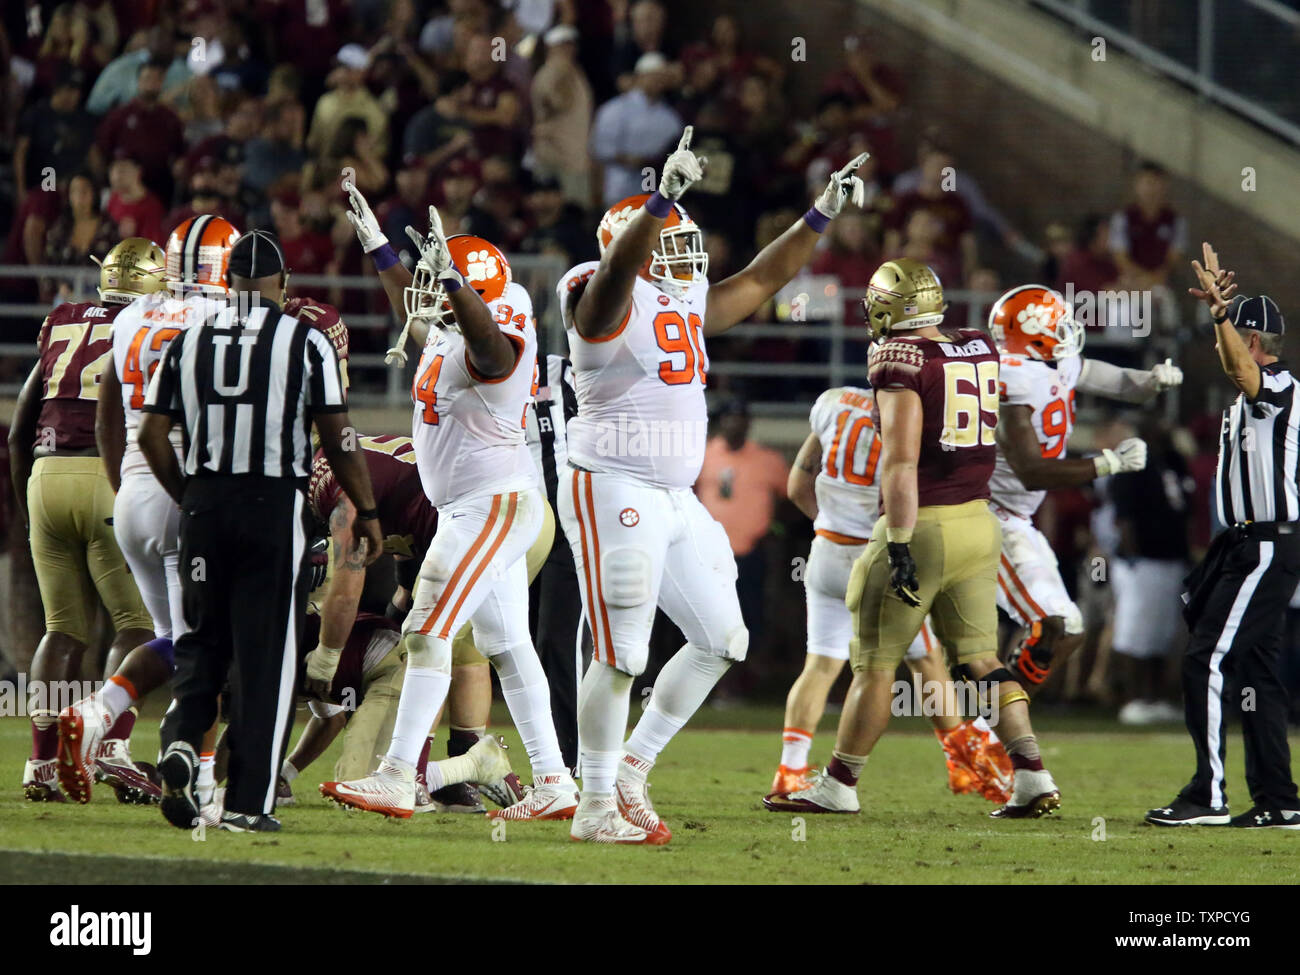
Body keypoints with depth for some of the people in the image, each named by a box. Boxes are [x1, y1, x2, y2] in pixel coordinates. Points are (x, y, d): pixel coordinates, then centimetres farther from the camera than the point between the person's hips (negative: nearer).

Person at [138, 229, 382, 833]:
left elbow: (152, 436, 6)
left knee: (204, 641, 16)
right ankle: (248, 803, 0)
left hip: (205, 505, 3)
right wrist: (367, 512, 8)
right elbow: (337, 440, -3)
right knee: (265, 656, 2)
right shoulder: (306, 344, -3)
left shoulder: (189, 343, 6)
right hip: (275, 507, -3)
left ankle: (181, 741, -11)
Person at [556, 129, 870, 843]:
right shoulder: (607, 301, -12)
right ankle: (597, 806, 3)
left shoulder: (688, 307, 13)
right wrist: (663, 199, -49)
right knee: (621, 657, -7)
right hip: (614, 494, -9)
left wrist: (821, 214, 22)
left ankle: (630, 767, 19)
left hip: (675, 502, 9)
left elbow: (762, 280, 25)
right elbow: (619, 263, -34)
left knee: (722, 639, 10)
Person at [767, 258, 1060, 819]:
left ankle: (839, 784, 10)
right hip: (978, 521, 7)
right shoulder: (981, 350, 8)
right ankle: (1032, 776, 1)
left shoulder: (899, 359, -13)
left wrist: (900, 545, -20)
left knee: (874, 663, 3)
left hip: (921, 524, -7)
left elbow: (901, 461, -19)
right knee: (982, 660, 10)